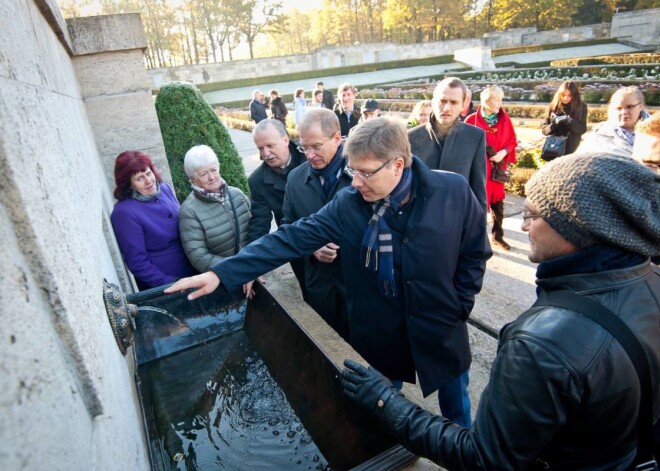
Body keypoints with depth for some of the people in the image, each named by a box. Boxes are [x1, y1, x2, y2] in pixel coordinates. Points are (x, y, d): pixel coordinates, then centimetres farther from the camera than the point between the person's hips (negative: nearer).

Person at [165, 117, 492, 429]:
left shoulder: (453, 192, -17)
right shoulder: (347, 204, -16)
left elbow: (474, 253, -4)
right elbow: (290, 238, -18)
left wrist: (457, 307, -7)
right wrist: (221, 273, -23)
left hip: (441, 329, 1)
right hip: (381, 333, 0)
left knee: (455, 407, 24)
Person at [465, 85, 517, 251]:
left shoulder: (505, 118, 1)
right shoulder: (472, 120, -10)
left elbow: (512, 141, 5)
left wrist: (503, 152, -11)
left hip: (497, 167, 4)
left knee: (497, 202, 11)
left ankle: (497, 236, 25)